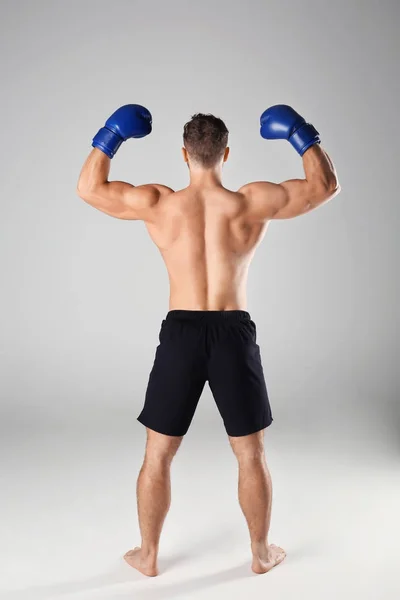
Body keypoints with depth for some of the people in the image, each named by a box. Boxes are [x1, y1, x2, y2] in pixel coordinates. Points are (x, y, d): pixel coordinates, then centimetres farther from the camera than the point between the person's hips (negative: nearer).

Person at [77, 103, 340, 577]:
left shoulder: (158, 204, -5)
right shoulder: (253, 203, -6)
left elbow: (89, 188, 9)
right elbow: (326, 185, 5)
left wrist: (111, 136, 18)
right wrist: (299, 134, 14)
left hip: (180, 334, 0)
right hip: (234, 334, 0)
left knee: (157, 456, 17)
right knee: (251, 455, 17)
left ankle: (148, 555, 31)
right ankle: (261, 553, 33)